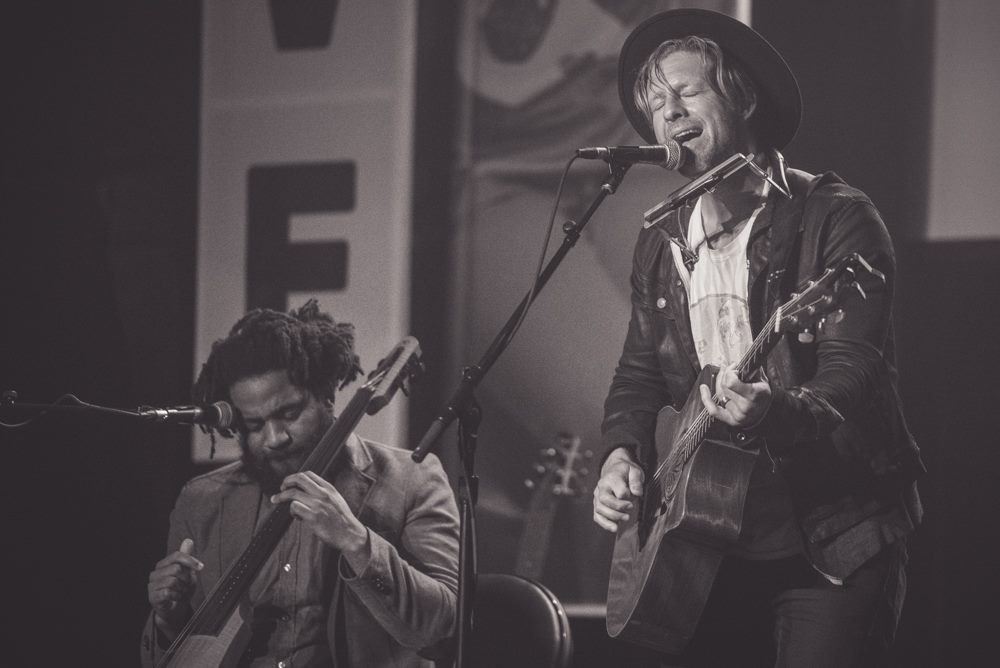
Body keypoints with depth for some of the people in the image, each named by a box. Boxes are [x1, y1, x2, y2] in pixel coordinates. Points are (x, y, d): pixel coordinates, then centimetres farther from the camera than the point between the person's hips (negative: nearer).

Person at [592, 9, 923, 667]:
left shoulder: (838, 218, -8)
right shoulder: (660, 245, 12)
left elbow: (853, 371, -18)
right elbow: (640, 373, 20)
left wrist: (775, 413, -38)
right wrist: (623, 454, 0)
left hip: (834, 545, -6)